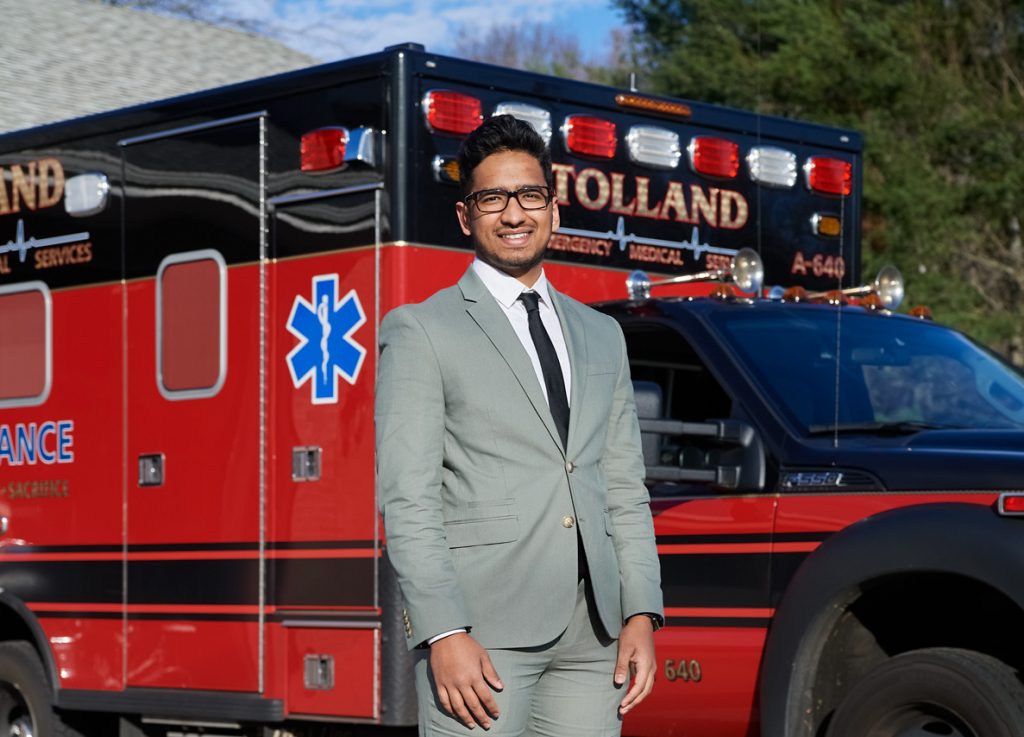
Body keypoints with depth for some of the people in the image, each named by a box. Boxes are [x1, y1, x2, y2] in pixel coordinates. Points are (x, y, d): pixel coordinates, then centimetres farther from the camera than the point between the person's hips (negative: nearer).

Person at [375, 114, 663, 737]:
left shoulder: (602, 336, 20)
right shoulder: (420, 331, 3)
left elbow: (625, 489, 17)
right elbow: (407, 498, -6)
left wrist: (642, 614, 5)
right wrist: (444, 633, -15)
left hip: (592, 632, 5)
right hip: (481, 627, -4)